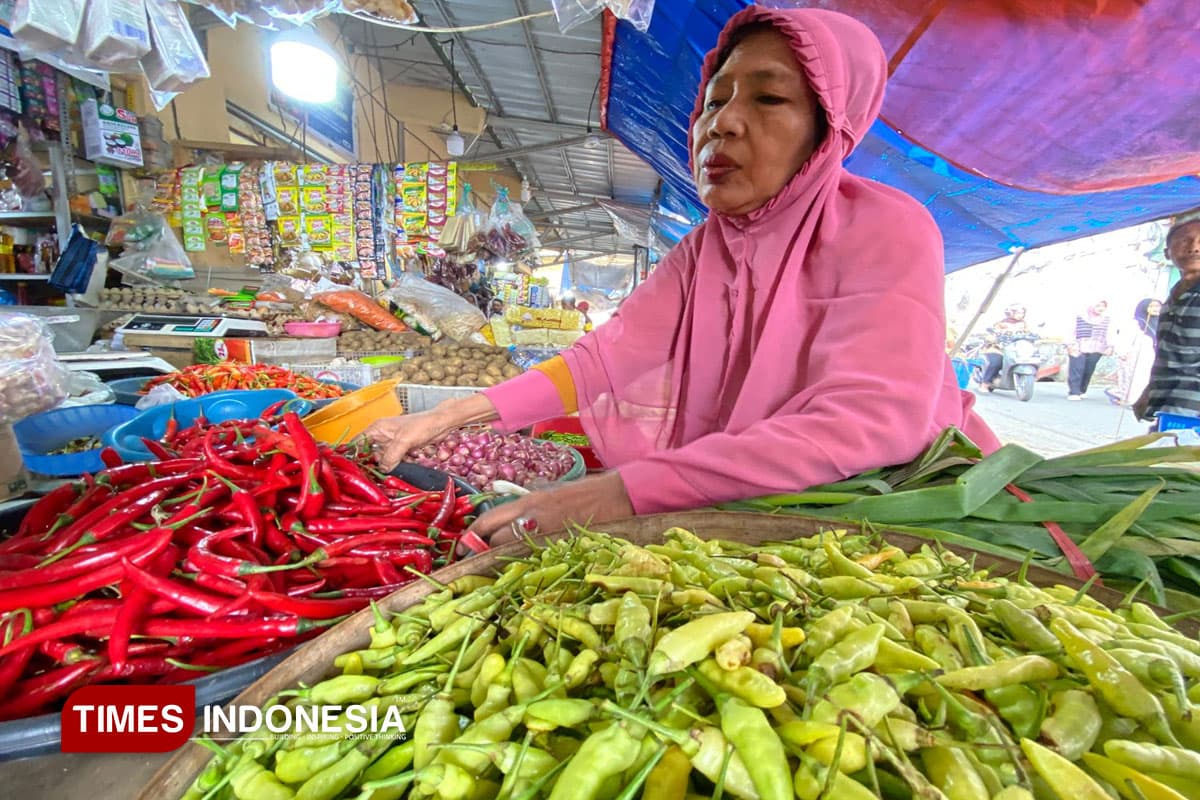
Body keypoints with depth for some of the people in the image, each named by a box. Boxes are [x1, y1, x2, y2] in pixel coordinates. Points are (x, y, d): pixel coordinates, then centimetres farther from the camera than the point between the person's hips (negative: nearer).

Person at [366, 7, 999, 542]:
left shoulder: (887, 233, -14)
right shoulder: (699, 253, 4)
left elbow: (873, 422, -27)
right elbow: (602, 359, -6)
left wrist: (631, 489, -36)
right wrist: (449, 416, -18)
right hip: (733, 513, 4)